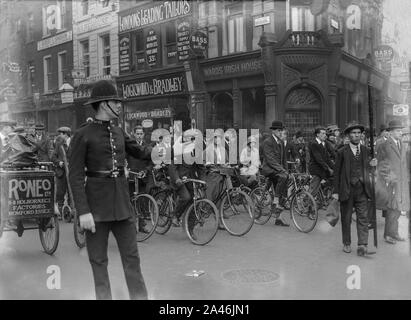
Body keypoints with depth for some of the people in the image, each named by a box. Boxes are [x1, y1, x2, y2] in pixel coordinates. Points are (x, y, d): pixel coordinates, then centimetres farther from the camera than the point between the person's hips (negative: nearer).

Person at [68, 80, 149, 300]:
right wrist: (83, 212, -16)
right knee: (99, 261, 8)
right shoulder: (82, 135, -7)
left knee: (132, 258, 7)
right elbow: (75, 176, -10)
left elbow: (138, 151, 21)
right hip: (96, 205, -4)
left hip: (122, 202, 5)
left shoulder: (119, 132, 9)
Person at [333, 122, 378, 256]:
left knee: (363, 218, -5)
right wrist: (336, 191, -4)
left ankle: (362, 246, -5)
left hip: (362, 189, 2)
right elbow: (336, 172, 0)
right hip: (346, 190, -2)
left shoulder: (366, 150, 10)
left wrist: (371, 164, -5)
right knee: (346, 219, 8)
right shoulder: (342, 152, -1)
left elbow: (366, 170, 18)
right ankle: (346, 244, 22)